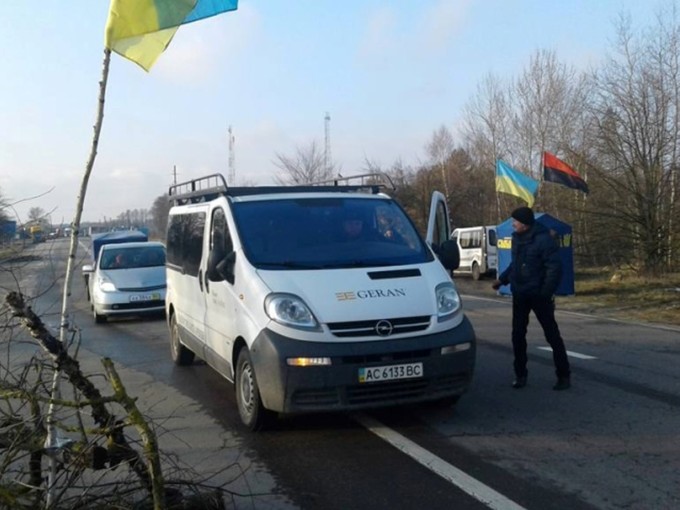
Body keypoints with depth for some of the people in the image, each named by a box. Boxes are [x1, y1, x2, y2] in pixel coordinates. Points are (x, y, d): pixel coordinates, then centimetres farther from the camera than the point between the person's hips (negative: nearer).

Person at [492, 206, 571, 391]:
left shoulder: (544, 239, -15)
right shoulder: (517, 238, 8)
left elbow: (554, 268, -18)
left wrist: (547, 292, -23)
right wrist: (502, 279, 13)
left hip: (538, 295, -7)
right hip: (519, 294, 7)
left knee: (552, 335, 1)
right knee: (517, 334, 7)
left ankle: (564, 376, 9)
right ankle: (520, 374, 17)